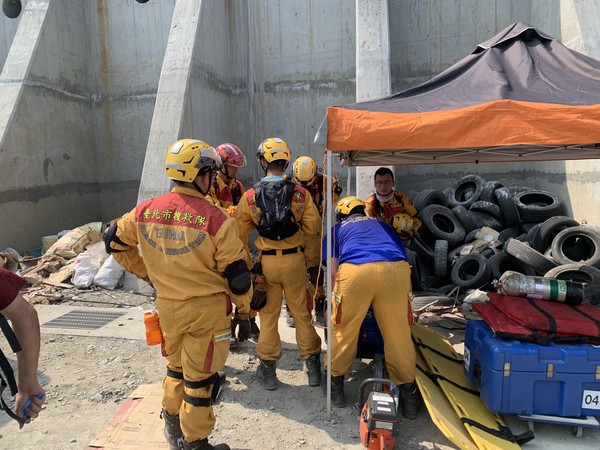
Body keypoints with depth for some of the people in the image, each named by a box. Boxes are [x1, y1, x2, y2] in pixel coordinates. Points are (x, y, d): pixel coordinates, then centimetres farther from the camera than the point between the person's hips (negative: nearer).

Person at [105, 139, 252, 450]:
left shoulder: (145, 211, -4)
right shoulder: (216, 218, -19)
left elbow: (114, 242, 12)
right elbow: (236, 272, -14)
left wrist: (145, 271, 20)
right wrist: (244, 305, 3)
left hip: (166, 305, 5)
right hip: (207, 308, -5)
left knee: (176, 366, 27)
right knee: (200, 376, 12)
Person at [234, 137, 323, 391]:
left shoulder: (250, 196, -4)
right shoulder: (300, 193, -5)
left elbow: (240, 234, 1)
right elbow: (313, 230, -5)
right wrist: (312, 262, 6)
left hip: (267, 262, 0)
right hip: (295, 260, 1)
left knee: (268, 316, 12)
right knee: (302, 313, 13)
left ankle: (268, 370, 23)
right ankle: (312, 365, 24)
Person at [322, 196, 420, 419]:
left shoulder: (337, 229, 30)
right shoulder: (384, 226, 37)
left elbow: (333, 270, 15)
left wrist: (337, 295, 30)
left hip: (355, 270, -2)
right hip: (395, 270, 2)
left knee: (344, 329, 17)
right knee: (398, 333, 15)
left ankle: (336, 384, 32)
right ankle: (408, 393, 27)